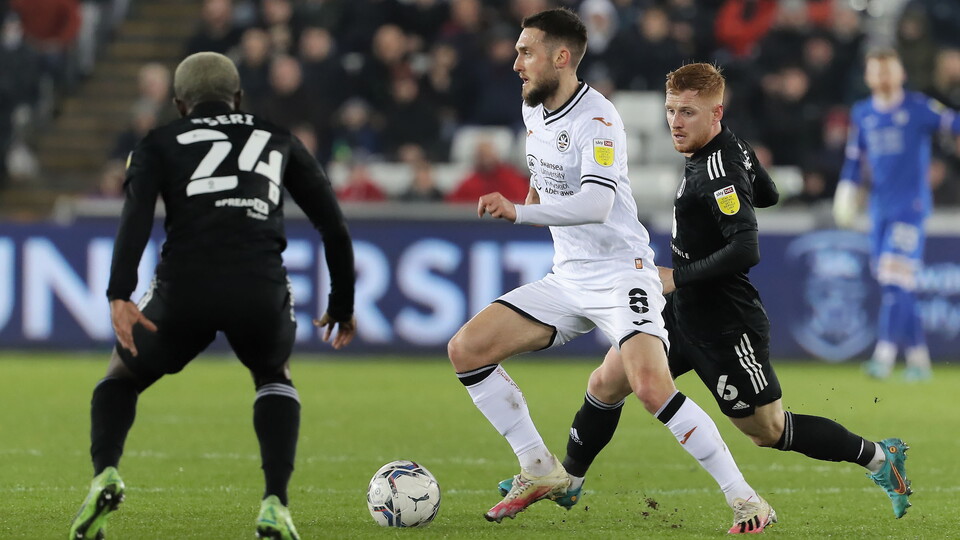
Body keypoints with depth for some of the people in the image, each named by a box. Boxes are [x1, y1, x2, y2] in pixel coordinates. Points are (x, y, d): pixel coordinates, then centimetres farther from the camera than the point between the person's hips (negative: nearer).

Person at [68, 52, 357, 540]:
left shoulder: (160, 143, 20)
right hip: (260, 292, 1)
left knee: (123, 376, 28)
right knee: (274, 377, 33)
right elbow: (333, 226, 22)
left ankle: (105, 474, -2)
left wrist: (119, 297, -10)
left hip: (184, 289, -1)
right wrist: (343, 304, 33)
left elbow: (136, 215, 0)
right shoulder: (278, 141, 26)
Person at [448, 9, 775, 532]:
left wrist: (520, 212, -37)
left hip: (622, 276, -8)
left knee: (650, 386, -28)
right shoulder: (533, 109, 7)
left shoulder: (598, 120, -19)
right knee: (465, 350, -1)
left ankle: (744, 498, -17)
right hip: (567, 279, 8)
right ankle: (539, 470, 8)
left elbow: (597, 205, -33)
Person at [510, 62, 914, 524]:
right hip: (683, 313, 9)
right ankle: (567, 483, 23)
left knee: (769, 430, 4)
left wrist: (676, 276, -27)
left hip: (724, 326, -9)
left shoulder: (720, 171, -25)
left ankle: (877, 456, 19)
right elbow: (768, 195, 22)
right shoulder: (735, 149, 2)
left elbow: (746, 251, -33)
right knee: (605, 383, 8)